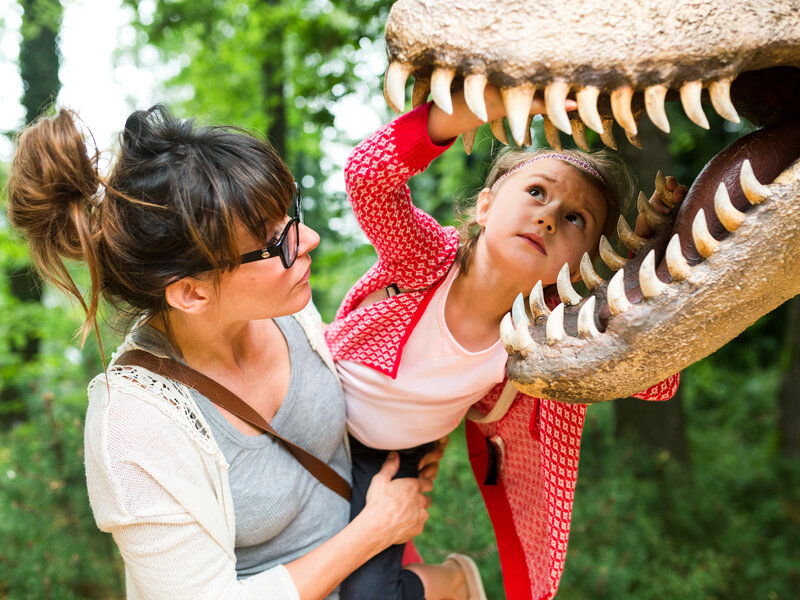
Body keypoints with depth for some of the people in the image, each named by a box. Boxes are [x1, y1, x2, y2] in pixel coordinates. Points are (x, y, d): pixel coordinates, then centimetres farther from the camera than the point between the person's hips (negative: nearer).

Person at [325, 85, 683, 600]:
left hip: (393, 456, 1)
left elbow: (657, 381, -21)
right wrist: (484, 105, -62)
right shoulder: (427, 257, -29)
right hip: (313, 416, 0)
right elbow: (367, 177, -47)